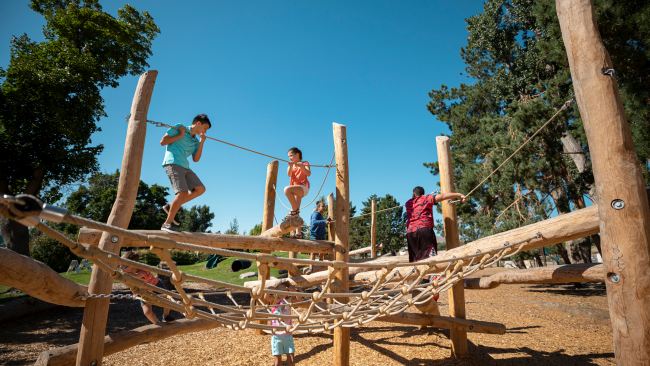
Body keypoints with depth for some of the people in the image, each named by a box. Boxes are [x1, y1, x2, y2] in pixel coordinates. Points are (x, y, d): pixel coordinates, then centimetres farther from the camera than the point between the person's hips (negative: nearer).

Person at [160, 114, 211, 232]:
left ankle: (171, 207, 4)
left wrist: (201, 142, 6)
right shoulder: (179, 128, 5)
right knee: (183, 192, -20)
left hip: (184, 167, 8)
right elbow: (162, 142, 0)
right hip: (173, 163, -8)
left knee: (200, 189, -1)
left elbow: (196, 159, 11)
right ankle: (168, 223, -10)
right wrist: (180, 136, -3)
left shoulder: (195, 141, 22)